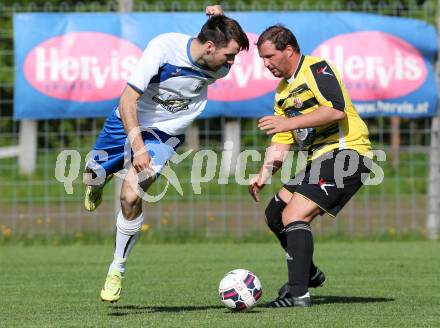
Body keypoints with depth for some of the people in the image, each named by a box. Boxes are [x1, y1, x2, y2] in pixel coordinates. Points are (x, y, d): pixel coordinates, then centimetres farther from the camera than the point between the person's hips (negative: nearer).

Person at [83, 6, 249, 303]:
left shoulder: (220, 69, -15)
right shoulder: (164, 47, -28)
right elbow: (128, 100, -25)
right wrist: (138, 148, -33)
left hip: (164, 134, 0)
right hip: (127, 122, 0)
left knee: (131, 196, -20)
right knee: (91, 178, 12)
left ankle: (117, 270, -3)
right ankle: (99, 182, 52)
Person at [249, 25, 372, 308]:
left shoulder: (316, 68, -9)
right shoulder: (283, 92, 19)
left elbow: (336, 109, -24)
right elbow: (281, 144, 18)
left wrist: (289, 122, -24)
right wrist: (264, 174, 2)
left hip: (344, 151, -10)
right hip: (318, 158, 10)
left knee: (294, 215, -19)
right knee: (275, 214, 12)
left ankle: (298, 293, -21)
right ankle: (308, 273, 28)